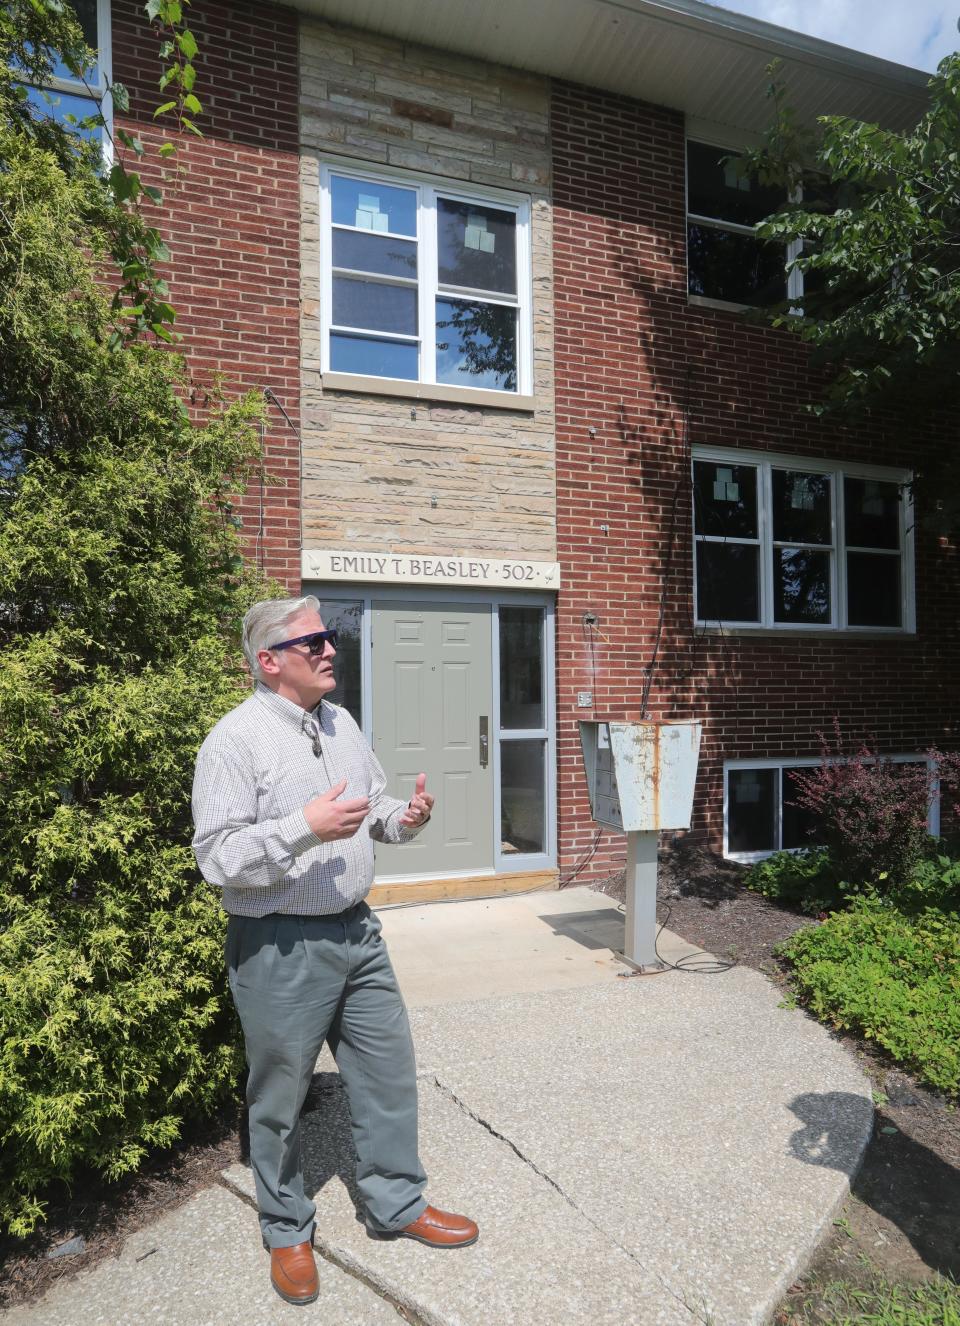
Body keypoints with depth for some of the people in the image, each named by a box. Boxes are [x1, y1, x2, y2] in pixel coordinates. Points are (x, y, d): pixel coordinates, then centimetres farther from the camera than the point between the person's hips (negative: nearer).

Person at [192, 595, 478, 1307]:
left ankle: (399, 1204, 38)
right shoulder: (237, 740, -15)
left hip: (357, 932, 7)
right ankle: (288, 1231, 37)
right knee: (280, 1097, 12)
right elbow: (217, 858, -19)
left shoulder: (341, 723, 7)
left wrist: (405, 817, -6)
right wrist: (304, 827, -30)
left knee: (389, 1073, 16)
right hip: (280, 948, -6)